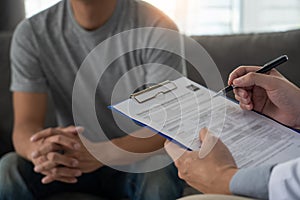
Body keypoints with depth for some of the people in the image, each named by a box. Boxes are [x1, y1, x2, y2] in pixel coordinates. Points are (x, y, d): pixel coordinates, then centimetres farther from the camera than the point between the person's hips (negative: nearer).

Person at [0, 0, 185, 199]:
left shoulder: (156, 27, -17)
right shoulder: (31, 33, -10)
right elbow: (26, 124, -13)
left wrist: (102, 152, -39)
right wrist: (40, 151, -38)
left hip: (142, 154, -2)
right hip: (71, 160, 2)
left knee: (159, 182, -33)